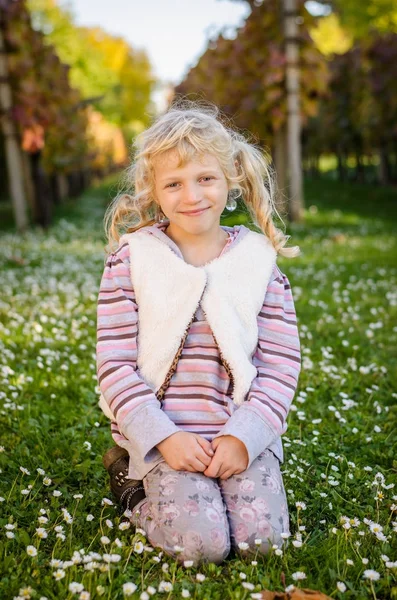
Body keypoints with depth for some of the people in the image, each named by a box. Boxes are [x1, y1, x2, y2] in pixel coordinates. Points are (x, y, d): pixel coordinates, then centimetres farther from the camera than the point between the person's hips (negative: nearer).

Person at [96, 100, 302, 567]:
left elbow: (281, 364, 0)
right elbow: (114, 363, -6)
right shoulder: (131, 260, -2)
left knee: (260, 537, -13)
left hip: (243, 429, 3)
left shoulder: (259, 260, 2)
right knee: (200, 543, -17)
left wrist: (244, 436, -13)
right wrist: (163, 437, -15)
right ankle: (131, 478, 12)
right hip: (165, 431, -2)